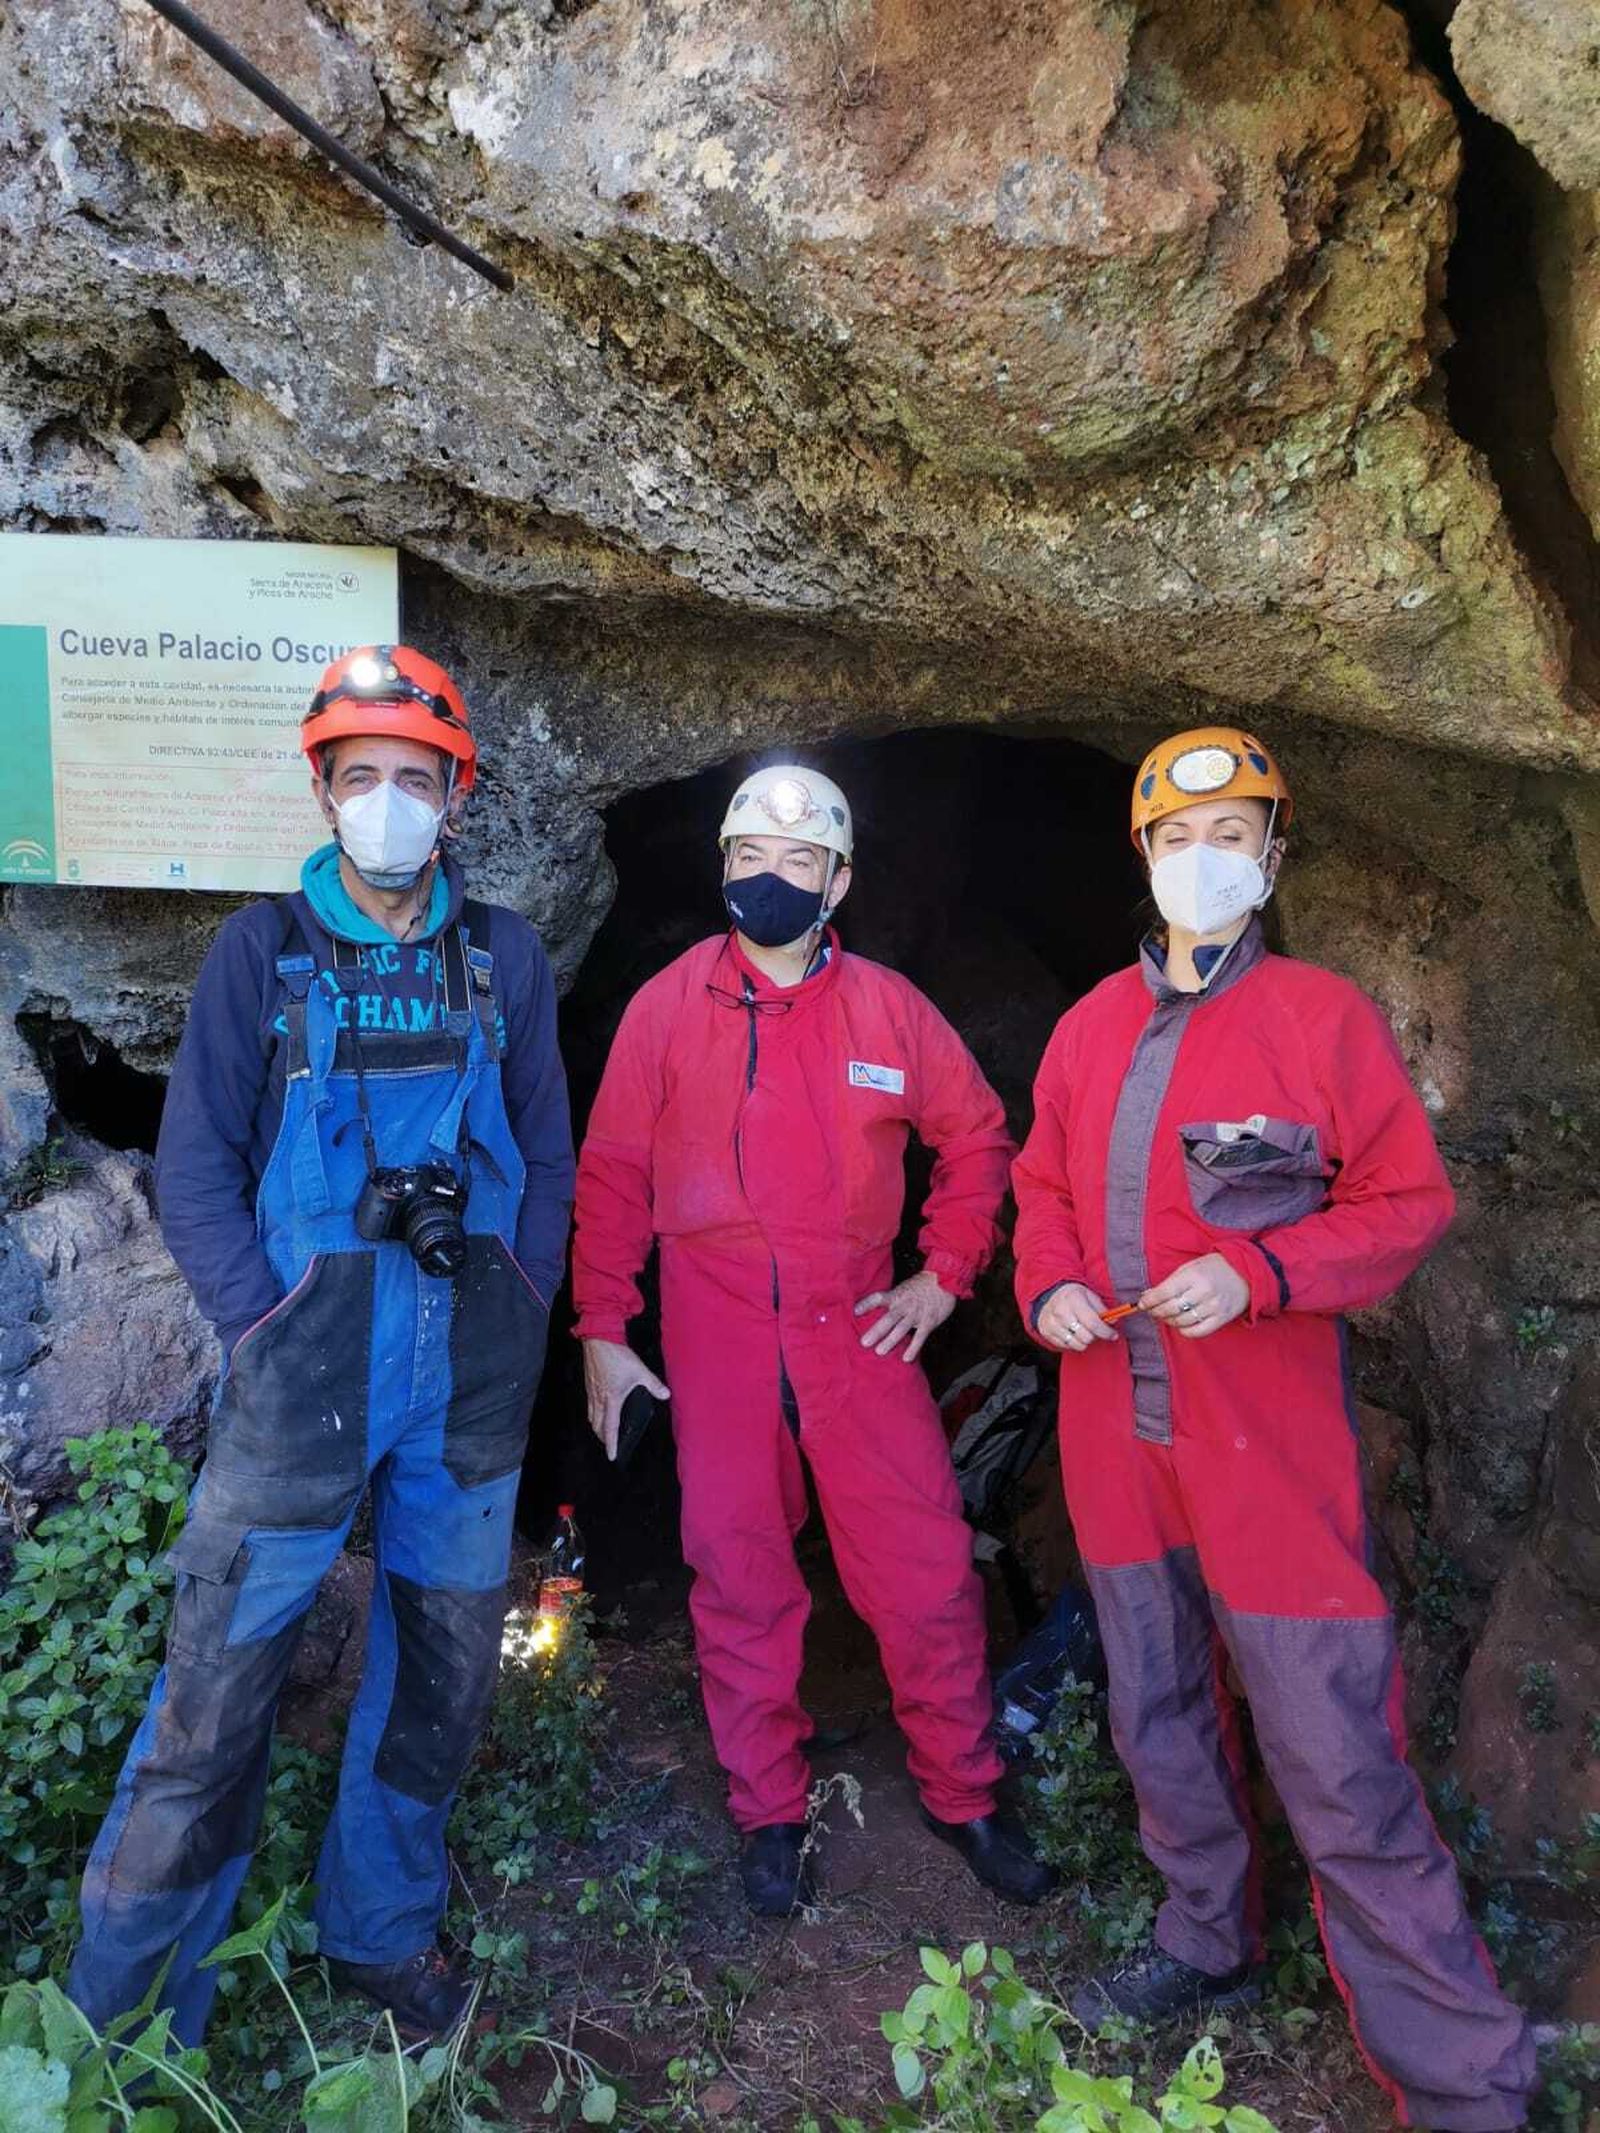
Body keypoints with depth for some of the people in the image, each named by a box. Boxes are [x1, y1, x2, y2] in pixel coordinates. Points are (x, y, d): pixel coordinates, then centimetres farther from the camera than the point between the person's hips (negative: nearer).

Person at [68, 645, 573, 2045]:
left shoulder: (503, 957, 7)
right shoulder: (263, 948, 1)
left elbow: (548, 1156, 10)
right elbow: (195, 1167, -1)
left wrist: (522, 1315, 1)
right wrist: (267, 1333, -9)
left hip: (469, 1390, 3)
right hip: (304, 1386, -2)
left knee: (443, 1670, 14)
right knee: (220, 1691, 2)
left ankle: (383, 1934, 38)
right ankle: (123, 2021, 24)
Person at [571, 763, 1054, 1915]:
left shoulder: (887, 1007, 3)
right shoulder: (669, 1006, 1)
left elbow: (977, 1135, 12)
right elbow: (613, 1173, 3)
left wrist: (946, 1272, 4)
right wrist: (601, 1327, 0)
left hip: (863, 1333, 1)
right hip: (718, 1344, 0)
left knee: (928, 1572, 3)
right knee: (741, 1582, 8)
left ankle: (962, 1793, 26)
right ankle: (770, 1812, 28)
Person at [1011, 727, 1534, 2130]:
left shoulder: (1322, 1017, -5)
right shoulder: (1091, 1027, 8)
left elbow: (1409, 1202, -6)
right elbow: (1043, 1186, 16)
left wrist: (1255, 1271, -19)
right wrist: (1048, 1285, -4)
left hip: (1272, 1445, -5)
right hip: (1120, 1437, 5)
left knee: (1337, 1764, -1)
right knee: (1159, 1722, 20)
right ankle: (1210, 1947, 43)